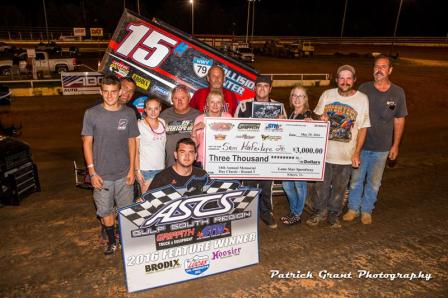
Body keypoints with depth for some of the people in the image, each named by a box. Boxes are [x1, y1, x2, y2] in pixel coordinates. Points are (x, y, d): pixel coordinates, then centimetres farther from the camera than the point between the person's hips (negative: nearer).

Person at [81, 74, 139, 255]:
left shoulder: (129, 114, 0)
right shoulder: (91, 114, -4)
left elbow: (132, 141, 5)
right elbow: (87, 143, -1)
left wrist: (132, 169, 0)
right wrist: (92, 172, -6)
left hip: (124, 173, 1)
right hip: (101, 174, 0)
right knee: (105, 210, 11)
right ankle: (111, 241, 31)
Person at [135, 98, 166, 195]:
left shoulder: (163, 122, 7)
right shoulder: (140, 125, -8)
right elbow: (136, 151, -7)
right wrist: (137, 170, -11)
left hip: (161, 168, 5)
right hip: (146, 170, -4)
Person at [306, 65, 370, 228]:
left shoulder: (362, 99, -5)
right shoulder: (327, 95, -1)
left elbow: (363, 128, -1)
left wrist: (357, 152, -5)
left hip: (346, 155, -1)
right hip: (324, 151, 1)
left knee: (339, 187, 13)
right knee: (321, 185, 12)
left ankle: (333, 214, 33)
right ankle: (320, 211, 31)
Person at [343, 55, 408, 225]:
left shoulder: (398, 93, -4)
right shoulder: (363, 89, -4)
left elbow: (399, 120, 3)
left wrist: (395, 145, 3)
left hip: (381, 147, 0)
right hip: (360, 144, 0)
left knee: (374, 182, 12)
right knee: (356, 179, 11)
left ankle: (366, 210, 31)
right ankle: (353, 208, 29)